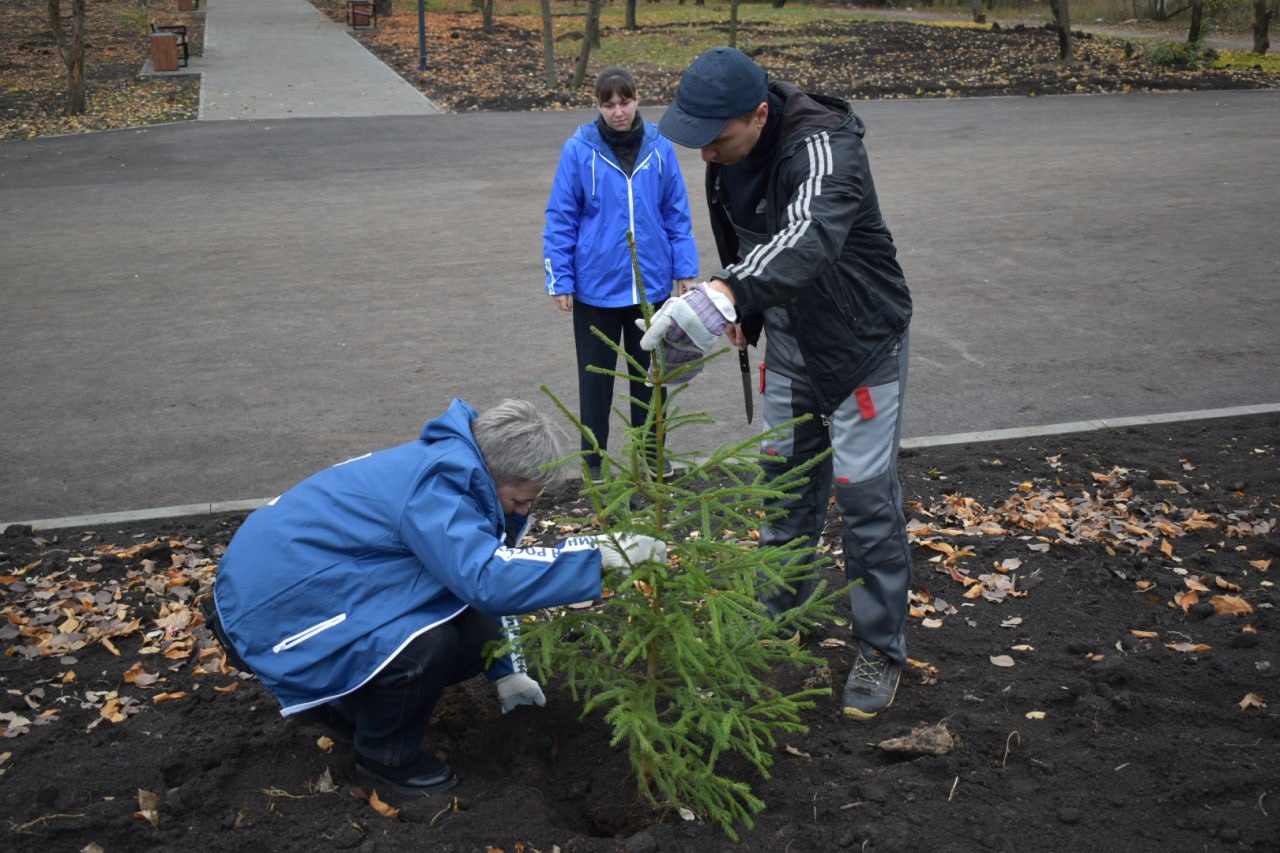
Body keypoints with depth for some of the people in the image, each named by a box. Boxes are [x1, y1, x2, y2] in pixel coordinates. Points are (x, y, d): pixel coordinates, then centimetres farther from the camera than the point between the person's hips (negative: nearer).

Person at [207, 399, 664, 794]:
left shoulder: (451, 469, 1)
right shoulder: (433, 488, -29)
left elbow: (473, 573, 13)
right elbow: (486, 577, -41)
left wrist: (504, 670, 16)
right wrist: (601, 555, -34)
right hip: (275, 606, -10)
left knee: (478, 632, 2)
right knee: (426, 643, -30)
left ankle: (345, 705, 20)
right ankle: (385, 755, -1)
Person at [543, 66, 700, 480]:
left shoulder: (659, 149, -3)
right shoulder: (579, 150, -9)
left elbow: (677, 214, 4)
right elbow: (560, 220, -5)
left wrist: (685, 270, 2)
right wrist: (560, 281, -6)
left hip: (651, 285, 2)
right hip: (596, 287, -2)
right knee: (596, 377, 12)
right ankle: (593, 459, 26)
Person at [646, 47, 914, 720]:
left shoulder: (822, 147, -32)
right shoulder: (726, 158, -6)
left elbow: (812, 237, -53)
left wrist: (726, 293, -67)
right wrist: (743, 319, 15)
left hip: (862, 341, -7)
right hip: (790, 340, 8)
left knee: (865, 491, -4)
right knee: (786, 471, 17)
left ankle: (881, 650, 11)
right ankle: (779, 612, 36)